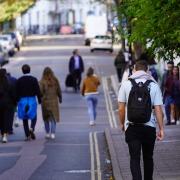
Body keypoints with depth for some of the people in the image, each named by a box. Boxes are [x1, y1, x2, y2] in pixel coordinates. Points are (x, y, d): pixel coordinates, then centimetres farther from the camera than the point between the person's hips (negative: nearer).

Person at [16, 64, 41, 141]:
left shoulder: (19, 80, -1)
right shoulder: (34, 79, -5)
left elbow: (17, 92, 0)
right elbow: (37, 91, -7)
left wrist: (17, 101, 9)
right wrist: (39, 100, 3)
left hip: (22, 100, 1)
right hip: (32, 100, -1)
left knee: (25, 119, 9)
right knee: (34, 117, 14)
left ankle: (27, 135, 5)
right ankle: (32, 128, -13)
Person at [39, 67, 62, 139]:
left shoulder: (42, 82, -10)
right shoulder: (55, 80, -3)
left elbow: (41, 91, -11)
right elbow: (59, 90, 2)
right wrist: (60, 98, 15)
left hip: (45, 101, -1)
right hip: (54, 101, 1)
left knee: (46, 118, 12)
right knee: (53, 117, 5)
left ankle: (47, 133, 16)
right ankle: (52, 133, -4)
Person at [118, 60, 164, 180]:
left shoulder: (126, 84, -2)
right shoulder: (154, 85, -2)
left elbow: (121, 108, 0)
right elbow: (158, 109, -5)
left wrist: (122, 123, 15)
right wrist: (161, 129, -1)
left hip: (132, 127, -1)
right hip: (149, 127, 1)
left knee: (135, 158, -2)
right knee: (148, 158, 16)